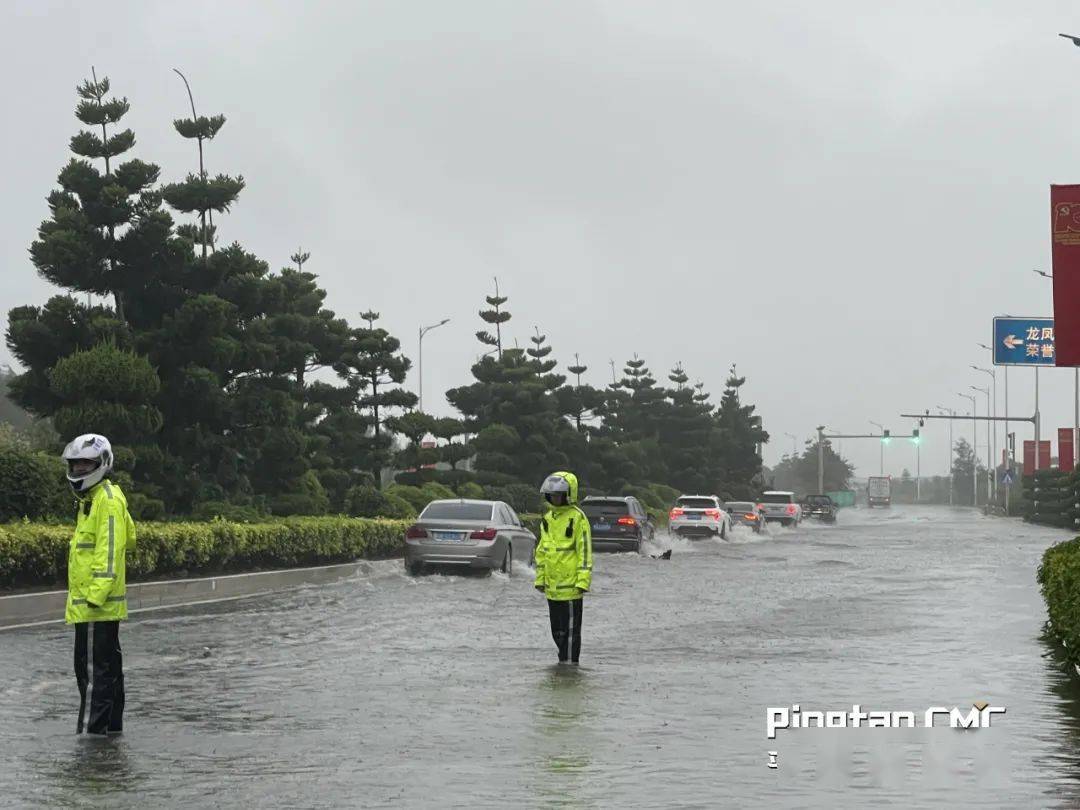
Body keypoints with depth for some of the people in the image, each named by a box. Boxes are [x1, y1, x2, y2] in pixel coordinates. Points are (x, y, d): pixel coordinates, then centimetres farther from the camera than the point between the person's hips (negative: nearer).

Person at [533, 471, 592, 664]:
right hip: (552, 586, 8)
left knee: (570, 630, -2)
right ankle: (564, 658, 27)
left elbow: (585, 551, -13)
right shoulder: (548, 519, 13)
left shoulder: (577, 518, -10)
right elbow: (541, 550, 19)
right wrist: (540, 578, 16)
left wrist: (583, 581, -17)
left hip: (570, 585, -8)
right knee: (557, 629, 16)